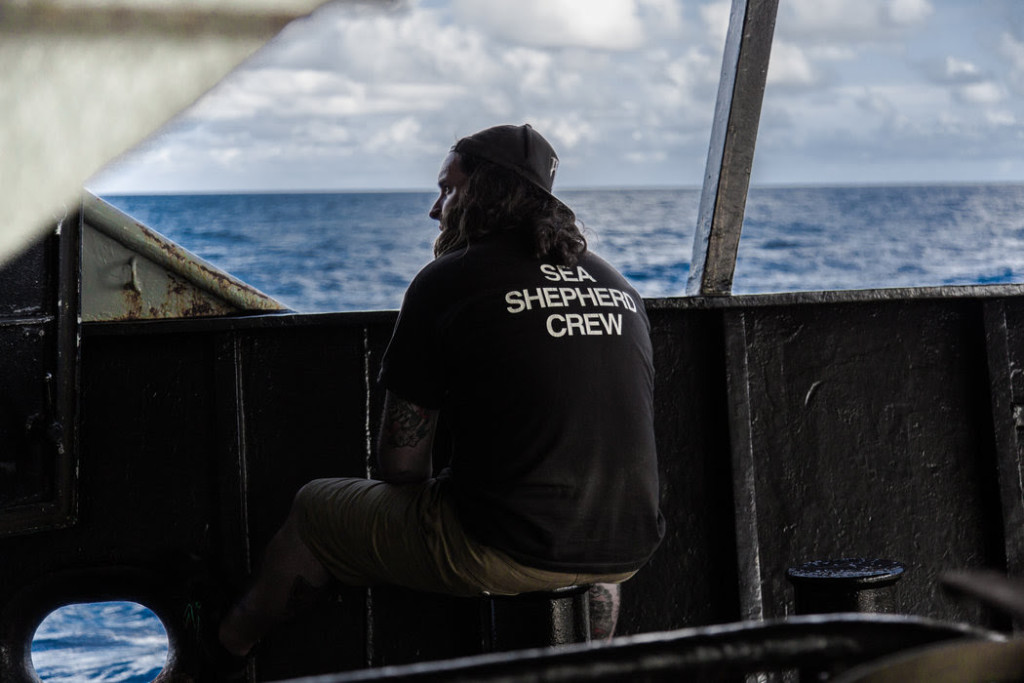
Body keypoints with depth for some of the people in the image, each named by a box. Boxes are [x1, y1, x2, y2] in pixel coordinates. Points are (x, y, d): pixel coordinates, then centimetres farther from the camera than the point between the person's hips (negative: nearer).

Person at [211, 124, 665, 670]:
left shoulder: (448, 281, -6)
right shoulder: (617, 284, 11)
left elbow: (399, 459, -3)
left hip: (508, 557, -6)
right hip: (627, 553, 6)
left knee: (313, 510, 17)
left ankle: (229, 645, 43)